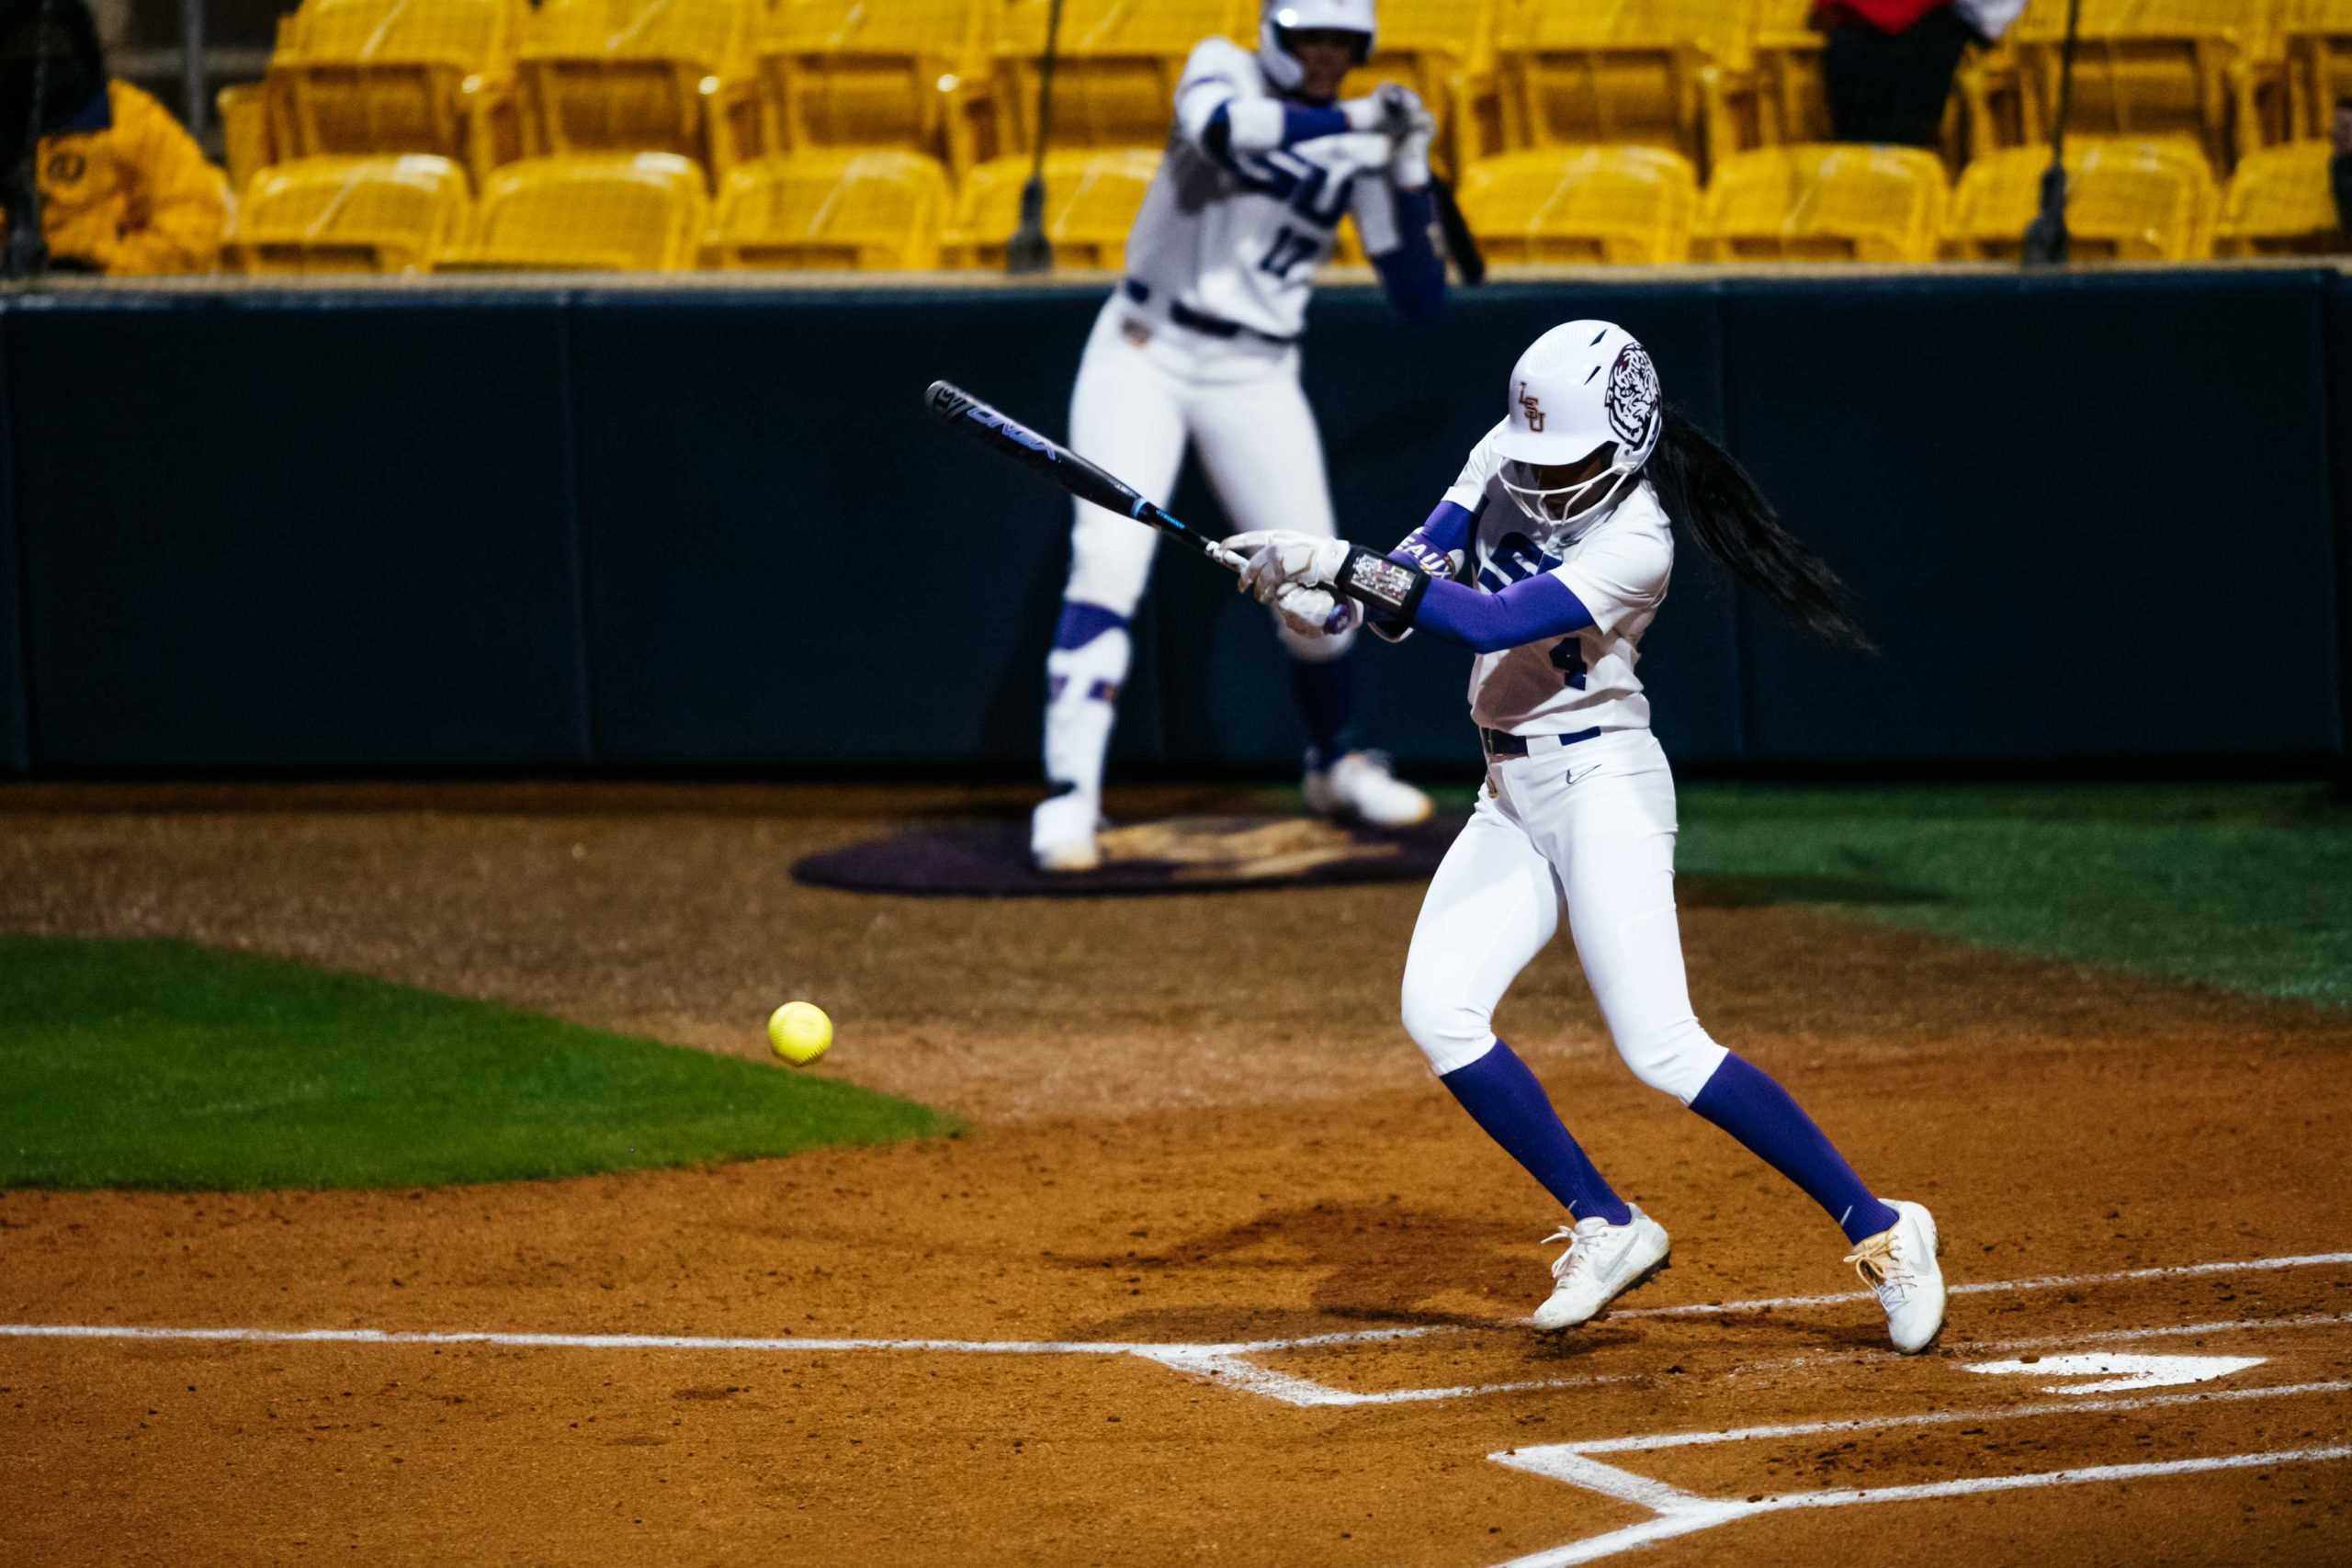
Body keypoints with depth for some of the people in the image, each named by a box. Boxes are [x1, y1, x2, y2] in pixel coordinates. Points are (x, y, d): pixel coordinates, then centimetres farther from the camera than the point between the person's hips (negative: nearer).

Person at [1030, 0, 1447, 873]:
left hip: (1254, 377, 3)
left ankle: (1336, 765, 30)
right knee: (1108, 562, -17)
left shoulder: (1358, 152, 3)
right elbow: (1222, 127, -30)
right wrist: (1351, 122, -31)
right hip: (1144, 355, -3)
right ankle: (1069, 796, -19)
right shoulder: (1223, 72, -4)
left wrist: (1409, 178, -12)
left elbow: (1423, 302, -2)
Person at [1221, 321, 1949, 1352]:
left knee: (1660, 1048, -16)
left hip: (1602, 783, -8)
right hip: (1512, 798, 8)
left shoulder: (1635, 541, -21)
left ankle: (1878, 1229, -9)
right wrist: (1329, 600, -20)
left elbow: (1491, 622, -30)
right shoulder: (1509, 456, 2)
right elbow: (1417, 584, 2)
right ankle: (1604, 1227, 4)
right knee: (1438, 1011, -7)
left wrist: (1340, 562, -33)